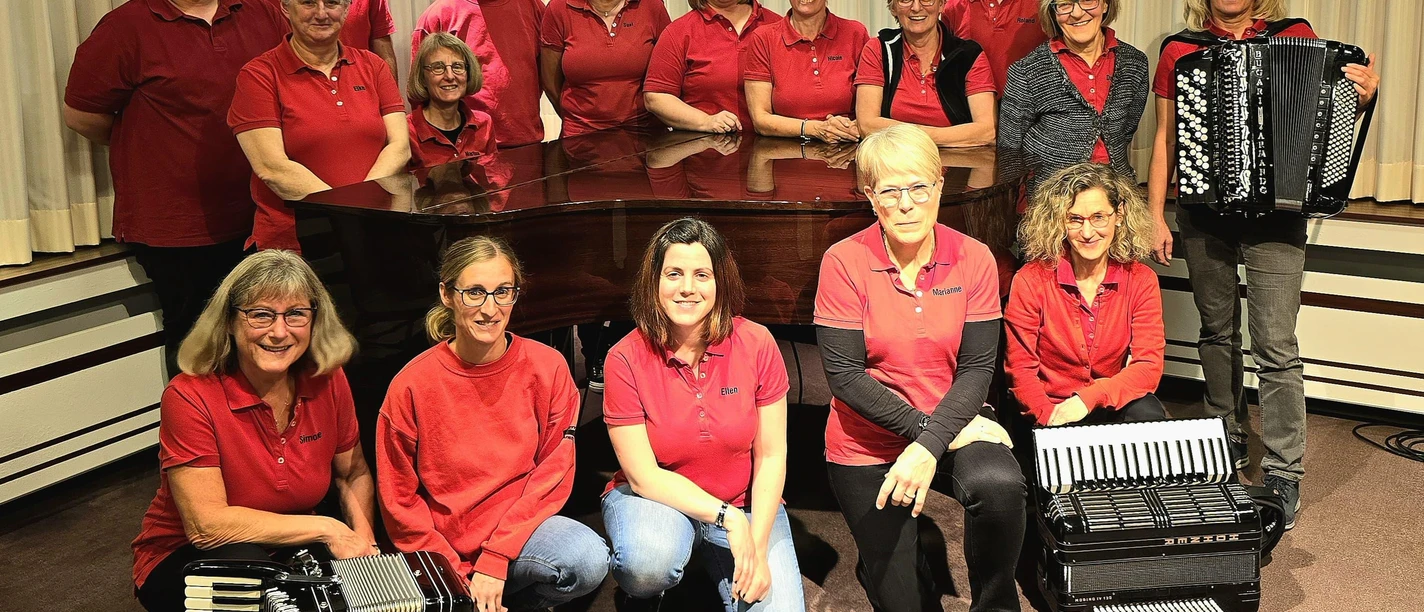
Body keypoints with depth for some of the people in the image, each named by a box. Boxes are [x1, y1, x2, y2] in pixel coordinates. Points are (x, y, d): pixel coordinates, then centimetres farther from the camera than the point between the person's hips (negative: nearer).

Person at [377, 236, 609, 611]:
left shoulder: (548, 368, -4)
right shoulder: (411, 386, -8)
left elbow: (553, 471, -4)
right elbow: (399, 500, -2)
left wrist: (495, 559, -13)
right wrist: (459, 575, -11)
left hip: (518, 528, 1)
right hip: (443, 547, -1)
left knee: (590, 558, -28)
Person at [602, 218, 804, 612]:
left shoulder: (756, 345, -11)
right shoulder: (626, 359, -15)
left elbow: (771, 456, -6)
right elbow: (644, 475, -15)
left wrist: (758, 546, -16)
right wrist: (727, 517, -22)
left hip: (745, 505, 2)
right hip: (655, 500, -2)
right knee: (649, 561, -35)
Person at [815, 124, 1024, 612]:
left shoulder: (973, 259, -7)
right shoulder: (844, 262, -13)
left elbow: (977, 369, -11)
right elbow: (845, 376, -14)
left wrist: (930, 444, -25)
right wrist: (922, 426, -21)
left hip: (953, 425, 1)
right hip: (867, 443, -1)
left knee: (999, 485, -33)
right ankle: (881, 557, 40)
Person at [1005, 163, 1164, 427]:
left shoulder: (1141, 280, -2)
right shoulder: (1031, 281, -9)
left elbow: (1149, 366, -10)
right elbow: (1021, 369, -7)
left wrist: (1087, 398, -25)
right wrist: (1049, 417, -24)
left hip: (1112, 405, 2)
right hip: (1048, 414, -2)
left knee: (1148, 416, -29)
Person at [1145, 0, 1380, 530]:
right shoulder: (1180, 51, 5)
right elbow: (1165, 138, 7)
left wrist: (1360, 97, -15)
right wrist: (1156, 217, 3)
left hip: (1274, 217, -2)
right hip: (1203, 216, 2)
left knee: (1276, 347, -6)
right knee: (1217, 332, 15)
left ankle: (1283, 474, -1)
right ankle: (1226, 440, 32)